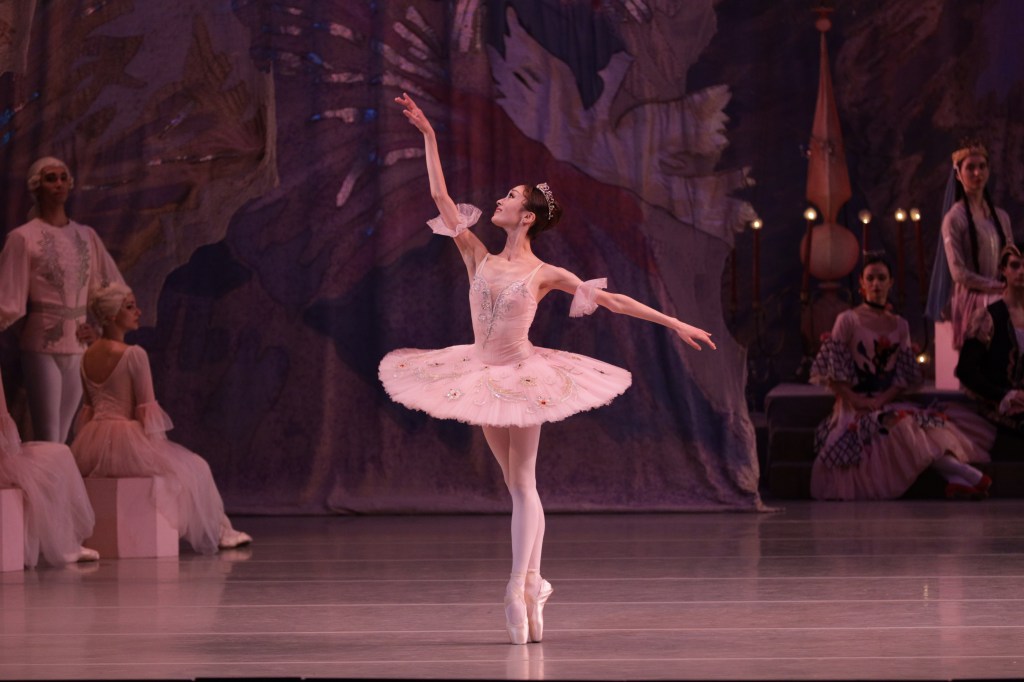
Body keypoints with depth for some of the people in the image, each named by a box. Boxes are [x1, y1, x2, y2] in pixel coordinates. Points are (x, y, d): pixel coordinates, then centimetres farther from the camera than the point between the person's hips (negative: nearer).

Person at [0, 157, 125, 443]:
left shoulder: (87, 236, 10)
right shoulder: (23, 237, -3)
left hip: (78, 347, 5)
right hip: (42, 346, -5)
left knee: (61, 442, 8)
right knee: (47, 444, -10)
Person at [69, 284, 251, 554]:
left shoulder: (88, 355, 8)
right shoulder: (134, 354, -14)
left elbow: (89, 405, 14)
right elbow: (147, 407, -11)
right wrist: (156, 438, 3)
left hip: (92, 450, 7)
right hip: (126, 441, -7)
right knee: (192, 467, 19)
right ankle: (217, 532, 30)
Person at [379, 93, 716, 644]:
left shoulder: (545, 275, -5)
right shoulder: (479, 258, 3)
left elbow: (610, 299, -3)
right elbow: (441, 197, 3)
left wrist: (674, 323, -4)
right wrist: (427, 134, 3)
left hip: (522, 377, -4)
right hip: (483, 376, 4)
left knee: (523, 483, -5)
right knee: (516, 485, 9)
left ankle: (519, 589, -8)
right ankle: (532, 584, 13)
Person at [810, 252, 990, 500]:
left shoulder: (900, 326, 16)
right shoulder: (848, 320, 4)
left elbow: (905, 376, 10)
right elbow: (832, 373, -2)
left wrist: (882, 399, -8)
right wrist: (859, 401, -13)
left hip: (888, 403, 5)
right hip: (855, 405, -5)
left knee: (933, 420, -26)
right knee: (899, 424, -33)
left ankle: (956, 480, -42)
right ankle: (967, 474, -39)